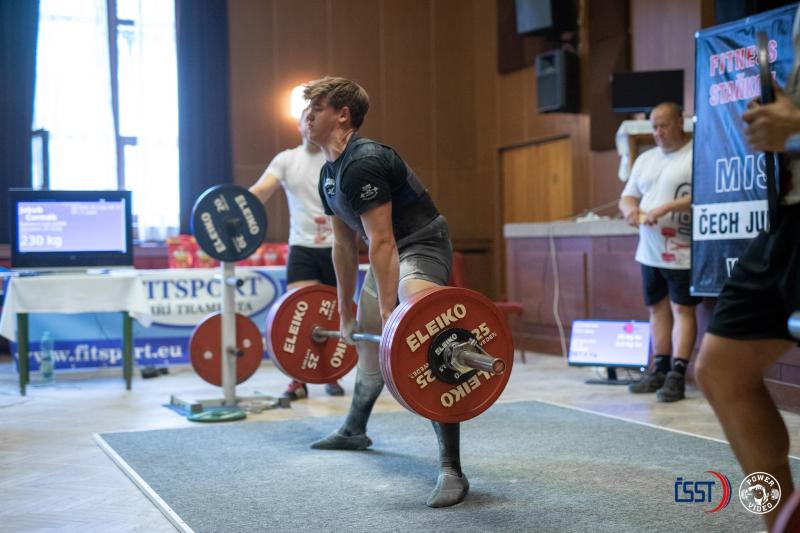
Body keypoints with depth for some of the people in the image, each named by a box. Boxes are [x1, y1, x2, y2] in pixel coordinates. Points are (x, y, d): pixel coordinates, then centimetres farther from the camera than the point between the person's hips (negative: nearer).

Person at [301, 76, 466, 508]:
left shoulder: (364, 163, -24)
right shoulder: (329, 174, 7)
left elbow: (381, 242, -29)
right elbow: (344, 245, 14)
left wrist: (388, 314, -30)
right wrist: (345, 311, 17)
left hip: (422, 247, -11)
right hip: (390, 253, 11)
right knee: (367, 339, 23)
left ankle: (451, 469, -27)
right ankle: (354, 431, 47)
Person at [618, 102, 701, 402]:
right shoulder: (645, 159, 16)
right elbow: (627, 196, 17)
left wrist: (667, 208, -24)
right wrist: (630, 210, -6)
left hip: (682, 253, -7)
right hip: (649, 252, 7)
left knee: (682, 309, -4)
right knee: (657, 309, 12)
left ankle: (677, 376, -2)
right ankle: (659, 371, 20)